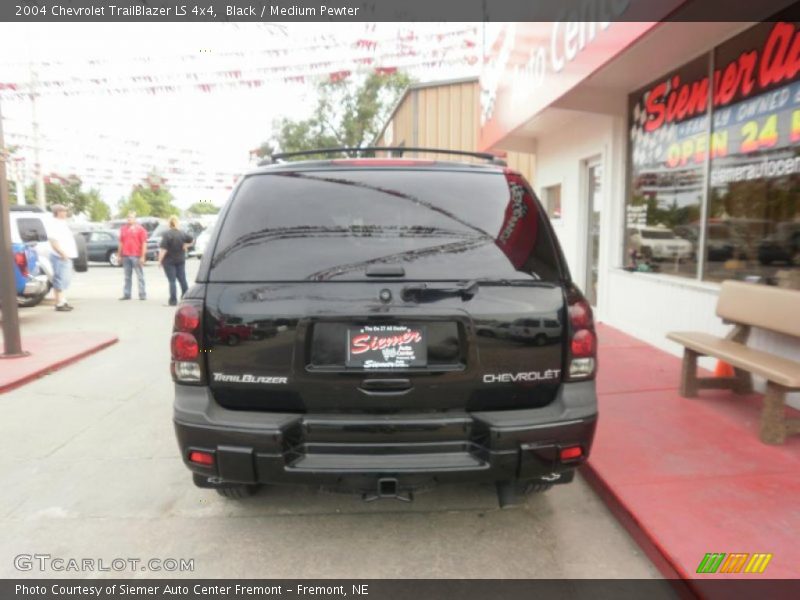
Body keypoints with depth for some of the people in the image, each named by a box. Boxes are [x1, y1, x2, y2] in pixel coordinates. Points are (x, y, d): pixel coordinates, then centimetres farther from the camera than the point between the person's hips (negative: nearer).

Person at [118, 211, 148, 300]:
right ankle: (126, 294, 14)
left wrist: (143, 256, -11)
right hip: (125, 256, 5)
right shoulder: (123, 228, 13)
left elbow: (144, 243, -5)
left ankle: (142, 295, 2)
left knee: (140, 276, -1)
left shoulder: (140, 229, -1)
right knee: (127, 277, 9)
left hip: (136, 256, -5)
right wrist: (119, 255, 12)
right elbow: (121, 242, 16)